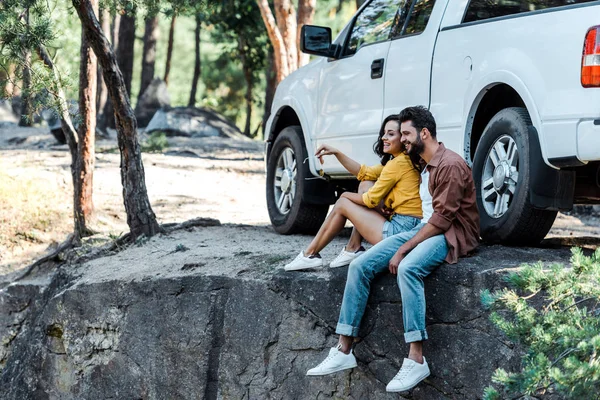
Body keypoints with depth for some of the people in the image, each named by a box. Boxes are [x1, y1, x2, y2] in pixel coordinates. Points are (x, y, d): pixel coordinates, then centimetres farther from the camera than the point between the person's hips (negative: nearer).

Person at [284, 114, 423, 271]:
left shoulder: (398, 163, -13)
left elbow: (371, 199, -7)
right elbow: (363, 172, 18)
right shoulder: (404, 160, 16)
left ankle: (309, 255, 14)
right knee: (365, 184, 17)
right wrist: (336, 153, 9)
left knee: (342, 204, 6)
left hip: (400, 231, -9)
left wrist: (347, 195, 12)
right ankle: (353, 247, 13)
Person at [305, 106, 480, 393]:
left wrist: (402, 250, -20)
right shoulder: (422, 165, 18)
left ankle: (416, 361, -38)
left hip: (451, 234, -9)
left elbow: (442, 218, -20)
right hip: (423, 229, 9)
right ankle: (344, 351, -8)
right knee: (360, 266, -9)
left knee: (407, 268, -39)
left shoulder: (450, 165, -14)